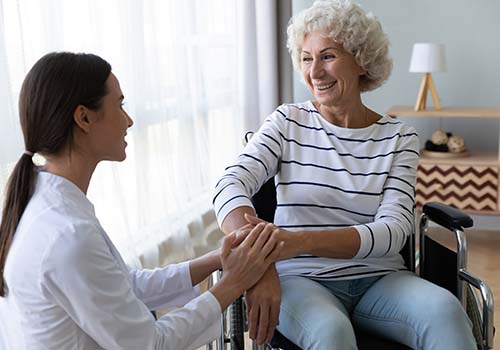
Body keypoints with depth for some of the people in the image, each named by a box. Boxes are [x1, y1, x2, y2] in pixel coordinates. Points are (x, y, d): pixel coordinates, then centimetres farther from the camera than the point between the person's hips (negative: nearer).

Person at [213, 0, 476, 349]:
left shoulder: (398, 137, 3)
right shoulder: (288, 122, 2)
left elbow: (393, 231, -10)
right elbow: (231, 185, -13)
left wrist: (302, 241, -28)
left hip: (378, 280, 1)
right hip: (301, 278, -1)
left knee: (444, 309, -29)